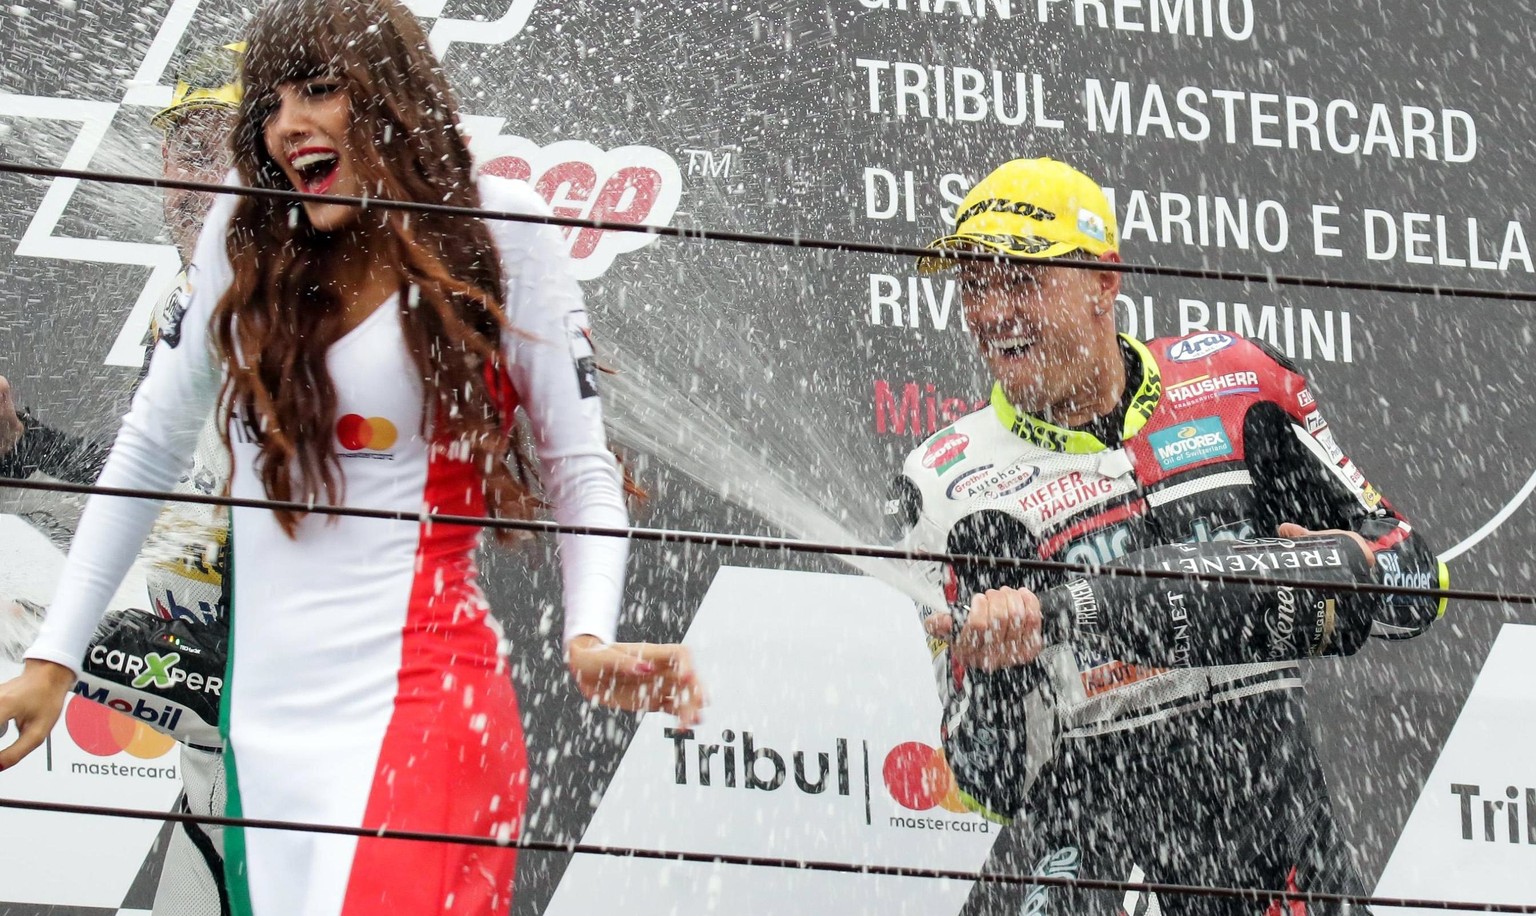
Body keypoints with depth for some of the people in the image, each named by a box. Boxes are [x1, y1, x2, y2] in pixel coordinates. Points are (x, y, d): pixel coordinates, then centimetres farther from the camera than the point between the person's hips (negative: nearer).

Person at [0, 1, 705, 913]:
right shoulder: (245, 234, 6)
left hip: (414, 705, -4)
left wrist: (591, 640, -20)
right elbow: (150, 448, 13)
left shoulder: (499, 234, -3)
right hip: (261, 720, 4)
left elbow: (581, 468, -2)